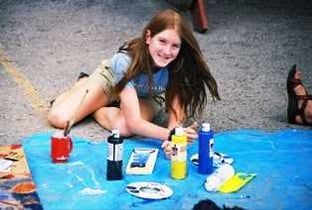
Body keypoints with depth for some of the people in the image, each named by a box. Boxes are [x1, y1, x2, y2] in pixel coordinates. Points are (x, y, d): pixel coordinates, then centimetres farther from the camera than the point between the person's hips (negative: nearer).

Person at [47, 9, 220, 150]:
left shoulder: (179, 67, -33)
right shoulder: (126, 60, -40)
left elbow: (176, 116, -32)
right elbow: (134, 123, -43)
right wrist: (171, 134, -61)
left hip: (145, 97, 2)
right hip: (112, 79, -1)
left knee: (123, 128, -32)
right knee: (58, 119, -16)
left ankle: (93, 108, 4)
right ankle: (84, 83, 16)